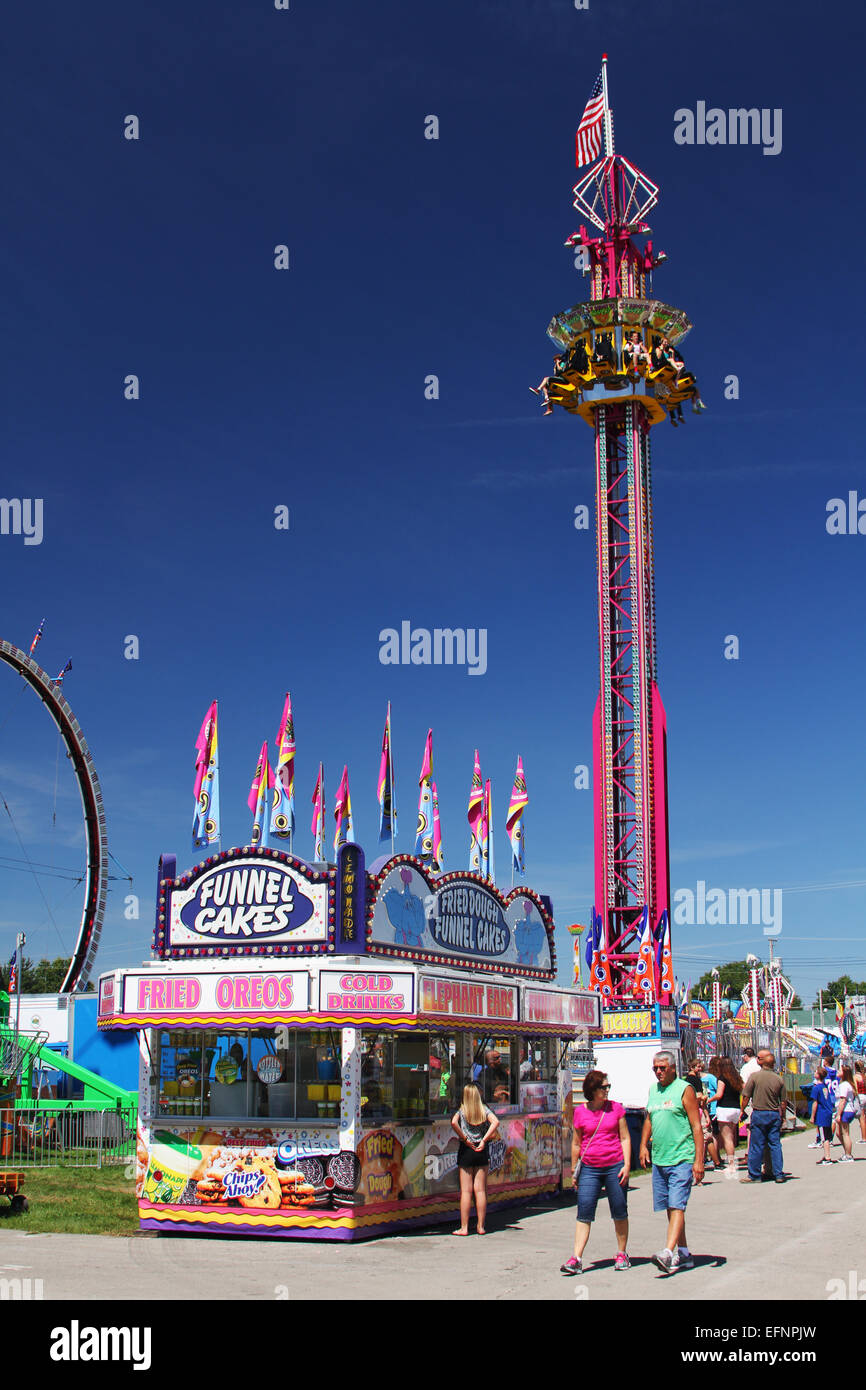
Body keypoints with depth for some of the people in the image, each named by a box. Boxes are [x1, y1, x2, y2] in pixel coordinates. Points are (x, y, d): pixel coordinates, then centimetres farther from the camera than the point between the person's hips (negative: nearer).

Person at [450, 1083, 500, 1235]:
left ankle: (464, 1228, 1)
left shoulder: (461, 1111, -3)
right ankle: (481, 1227, 9)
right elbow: (495, 1122, -14)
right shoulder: (484, 1110, 2)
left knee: (466, 1191, 0)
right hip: (482, 1151, 2)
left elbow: (454, 1122, -22)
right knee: (480, 1190, 6)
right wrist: (484, 1140, -11)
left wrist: (464, 1139, -12)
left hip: (466, 1150, -2)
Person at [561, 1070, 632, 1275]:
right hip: (589, 1168, 0)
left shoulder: (616, 1108, 3)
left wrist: (627, 1165, -4)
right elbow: (576, 1143, 10)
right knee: (584, 1213, -7)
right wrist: (574, 1170, 11)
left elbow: (625, 1138, 4)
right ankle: (576, 1259, -7)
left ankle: (621, 1255, 23)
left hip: (615, 1166, 0)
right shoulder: (580, 1112, 3)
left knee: (619, 1213, 7)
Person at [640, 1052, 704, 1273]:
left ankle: (667, 1253, -21)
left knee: (677, 1207, -12)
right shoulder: (653, 1090, 14)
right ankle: (684, 1254, 20)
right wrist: (643, 1145, 14)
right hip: (658, 1159, 7)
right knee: (669, 1208, 11)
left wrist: (699, 1161, -14)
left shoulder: (684, 1090, -6)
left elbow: (696, 1126, -9)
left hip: (681, 1159, -7)